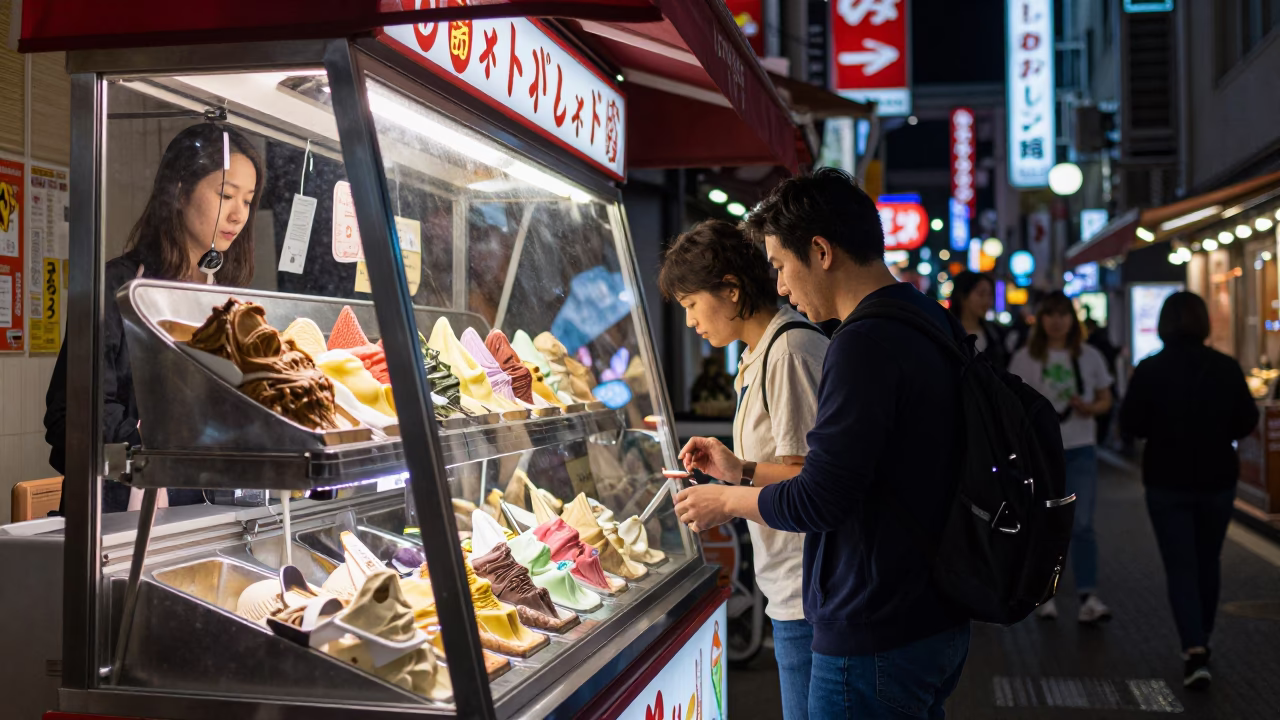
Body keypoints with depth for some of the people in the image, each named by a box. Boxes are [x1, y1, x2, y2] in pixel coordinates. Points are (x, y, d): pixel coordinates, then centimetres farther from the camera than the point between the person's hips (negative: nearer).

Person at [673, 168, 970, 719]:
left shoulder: (864, 344, -22)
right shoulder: (932, 323, 10)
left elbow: (818, 502, -22)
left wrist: (727, 500, -4)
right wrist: (746, 471, 16)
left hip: (875, 641, -10)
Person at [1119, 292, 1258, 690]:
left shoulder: (1150, 370, -12)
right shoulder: (1227, 368, -6)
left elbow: (1131, 424, -7)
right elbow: (1247, 421, 0)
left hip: (1167, 481, -2)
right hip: (1217, 479, 2)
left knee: (1180, 566, 2)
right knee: (1208, 561, 19)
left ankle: (1194, 650, -11)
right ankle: (1201, 640, 33)